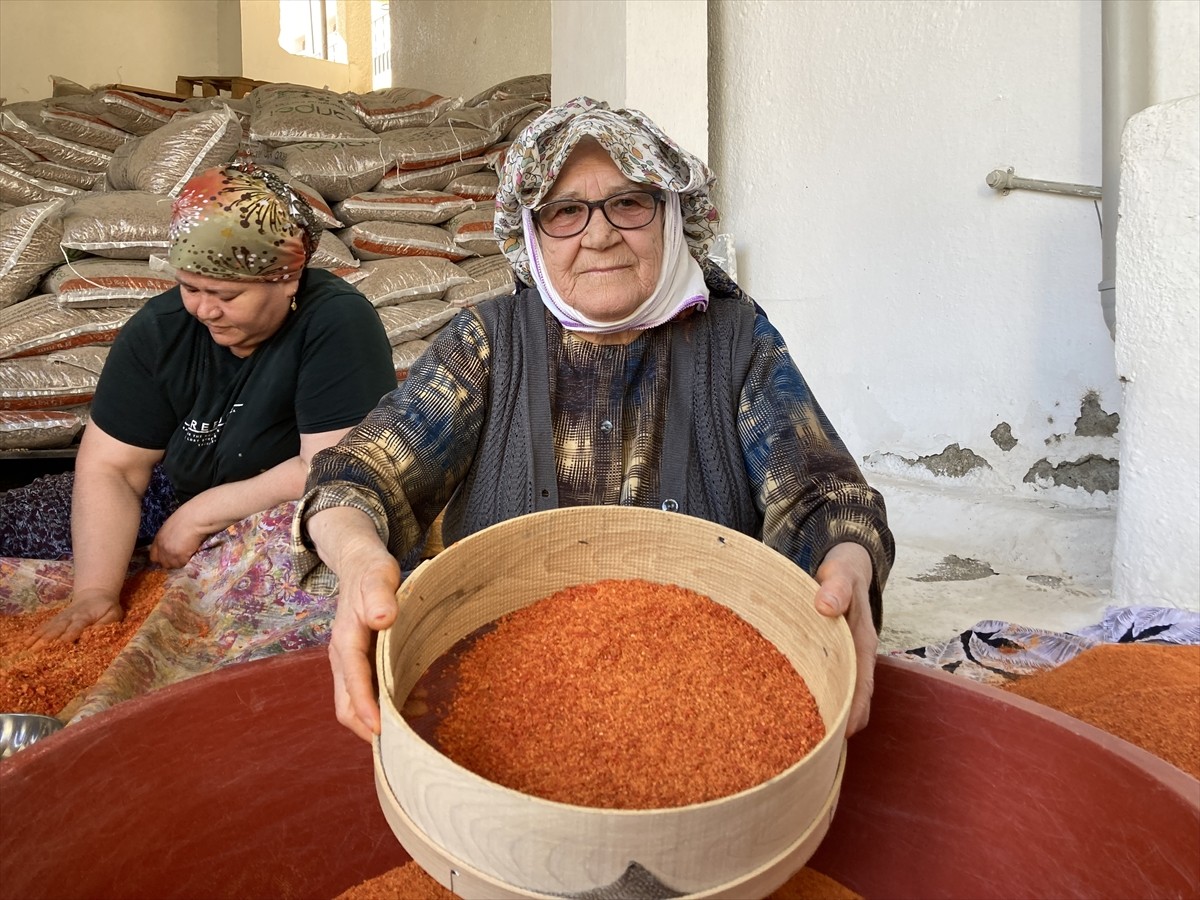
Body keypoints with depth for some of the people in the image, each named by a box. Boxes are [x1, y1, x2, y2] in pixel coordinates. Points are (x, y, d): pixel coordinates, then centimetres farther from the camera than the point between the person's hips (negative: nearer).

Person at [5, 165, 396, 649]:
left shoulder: (338, 323, -24)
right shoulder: (157, 329, -9)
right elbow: (110, 468, -8)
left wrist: (200, 516, -20)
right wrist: (95, 591, -20)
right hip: (179, 500, 4)